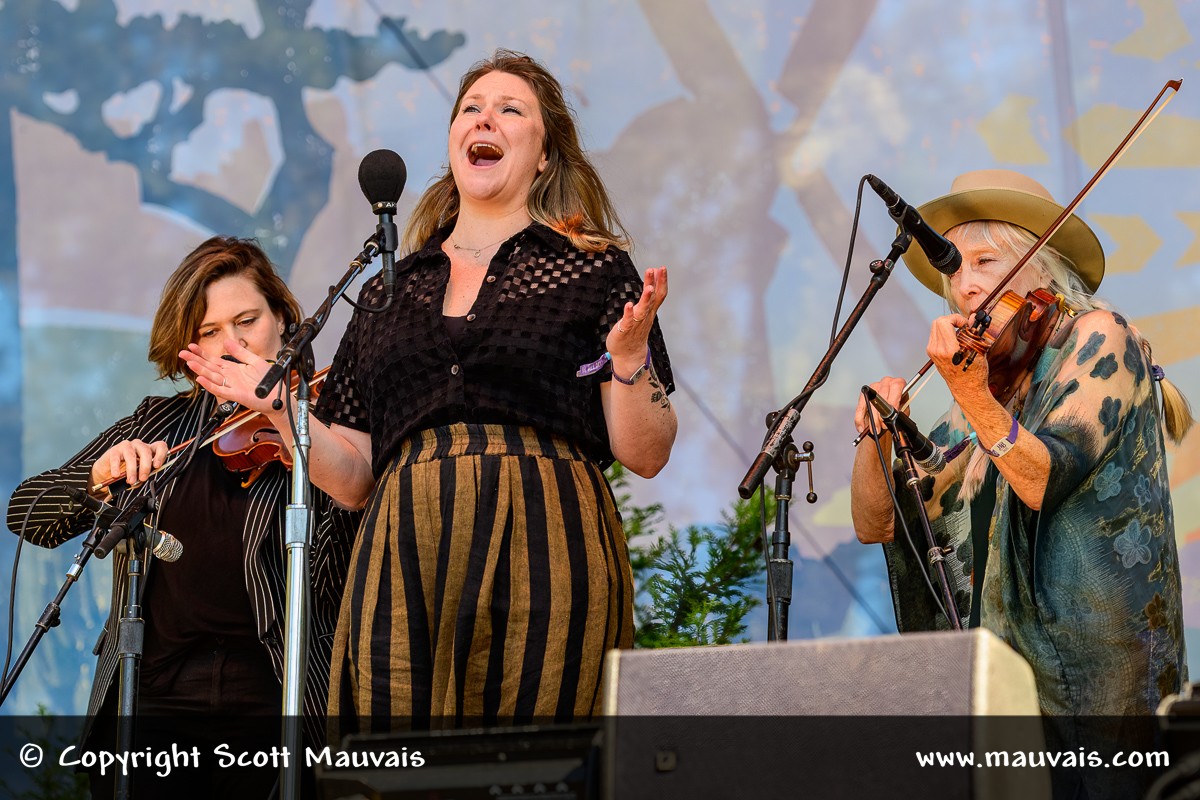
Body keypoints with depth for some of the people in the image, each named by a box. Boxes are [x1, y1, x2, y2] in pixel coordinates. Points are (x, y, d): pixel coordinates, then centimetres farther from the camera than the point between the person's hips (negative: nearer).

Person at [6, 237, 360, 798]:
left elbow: (336, 587, -8)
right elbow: (28, 514, 9)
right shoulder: (160, 423, 14)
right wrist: (101, 475, -10)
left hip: (273, 698, -2)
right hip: (155, 689, 2)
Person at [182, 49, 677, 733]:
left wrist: (627, 355, -13)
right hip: (407, 570, 3)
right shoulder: (387, 292, 19)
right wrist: (280, 406, 5)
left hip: (542, 562, -3)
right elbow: (355, 478, 17)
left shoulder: (594, 270, 9)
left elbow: (645, 455, 2)